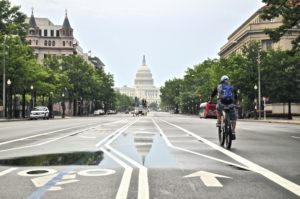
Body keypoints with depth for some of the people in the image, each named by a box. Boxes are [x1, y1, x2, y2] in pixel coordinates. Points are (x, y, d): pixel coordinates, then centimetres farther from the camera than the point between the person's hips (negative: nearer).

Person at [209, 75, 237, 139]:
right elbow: (236, 97, 26)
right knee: (233, 119, 16)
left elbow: (212, 95, 28)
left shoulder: (218, 86, 20)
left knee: (218, 108, 35)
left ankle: (219, 122, 22)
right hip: (231, 104, 1)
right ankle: (233, 133, 4)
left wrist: (210, 101, 45)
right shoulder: (231, 87, 24)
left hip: (221, 103, -1)